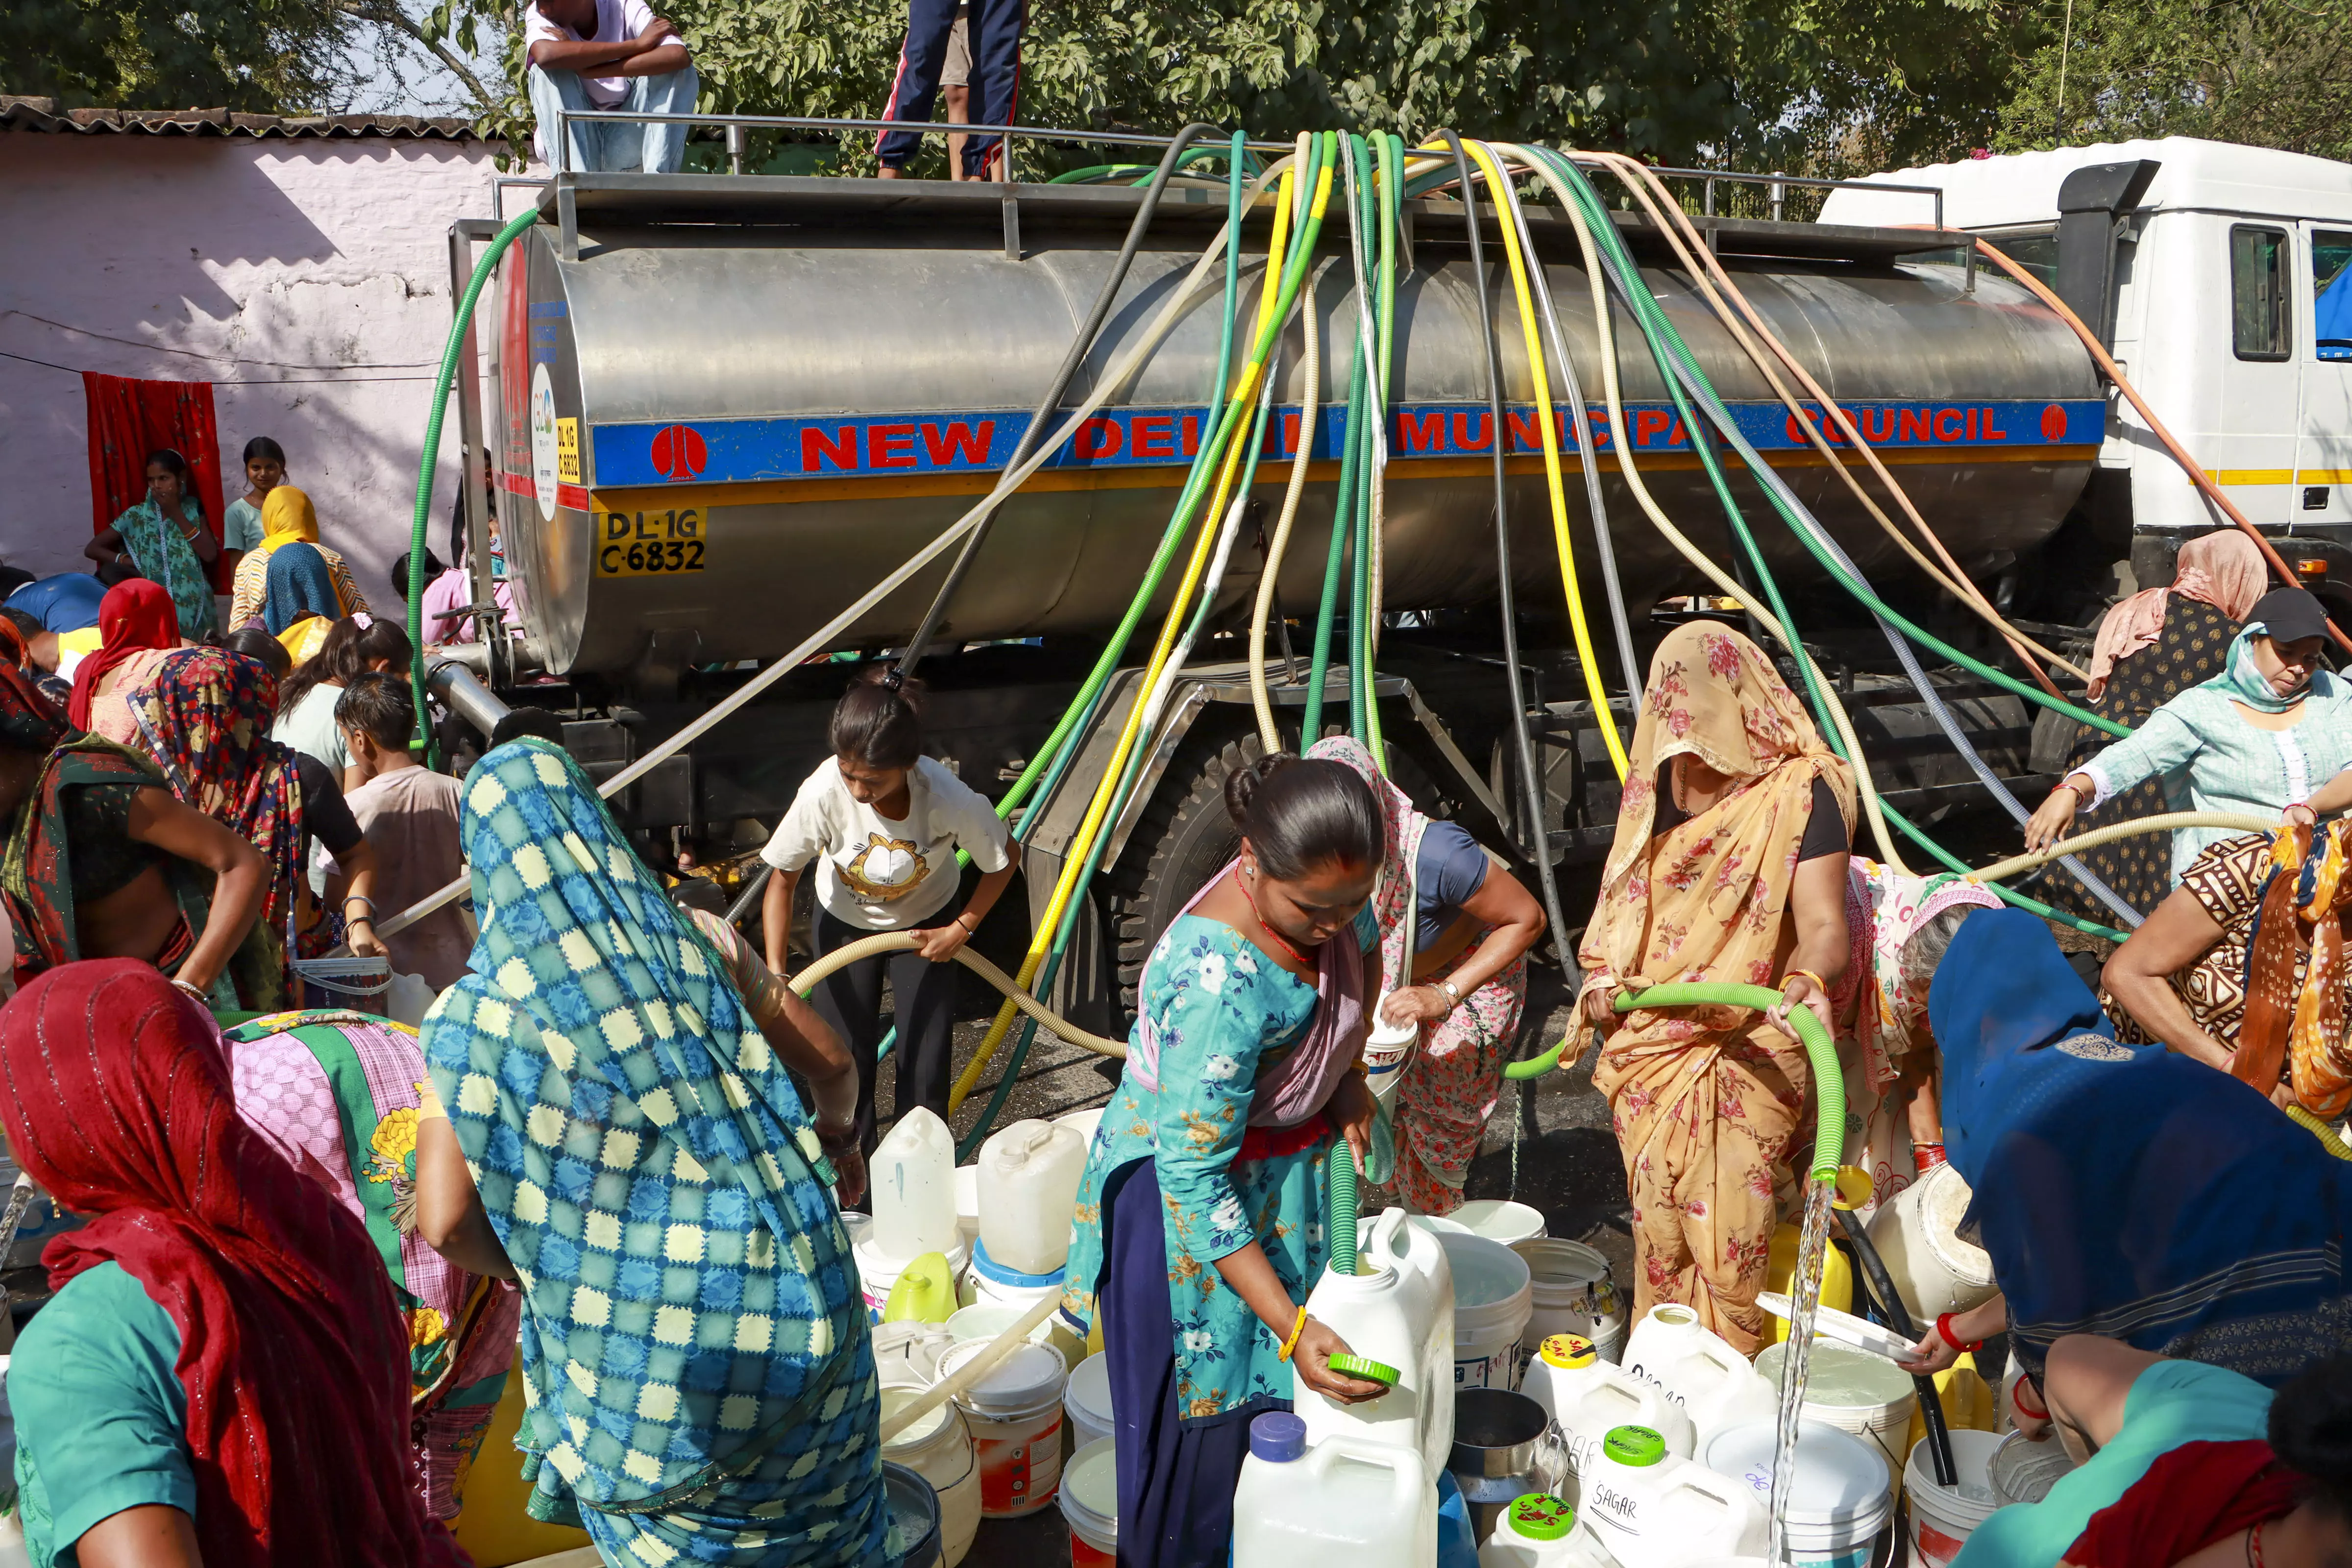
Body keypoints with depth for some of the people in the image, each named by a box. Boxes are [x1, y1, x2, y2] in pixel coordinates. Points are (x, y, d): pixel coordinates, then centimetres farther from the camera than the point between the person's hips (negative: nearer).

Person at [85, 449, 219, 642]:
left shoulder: (193, 508, 5)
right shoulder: (137, 515, 3)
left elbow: (210, 555, -8)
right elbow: (91, 549, 5)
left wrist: (176, 514, -8)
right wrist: (128, 561, -10)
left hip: (194, 608, -1)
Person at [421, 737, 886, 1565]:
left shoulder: (473, 1020, -9)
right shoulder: (697, 946, 0)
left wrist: (531, 1265, 9)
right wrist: (831, 1133, 32)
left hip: (641, 1325, -2)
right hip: (791, 1308, 2)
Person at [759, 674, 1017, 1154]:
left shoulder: (949, 798, -36)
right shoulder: (824, 792, -35)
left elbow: (1006, 858, -14)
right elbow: (783, 881, -19)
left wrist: (960, 931, -12)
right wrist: (775, 971, -27)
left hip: (923, 925, 0)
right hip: (845, 924, 0)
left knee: (926, 1071, -1)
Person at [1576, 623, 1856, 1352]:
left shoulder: (1799, 790, -9)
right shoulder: (1654, 789, 10)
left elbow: (1823, 922, -19)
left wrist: (1808, 978, -41)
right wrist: (1603, 975, 4)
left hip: (1747, 1053, -5)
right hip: (1649, 1042, 5)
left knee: (1728, 1232, -8)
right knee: (1657, 1229, 9)